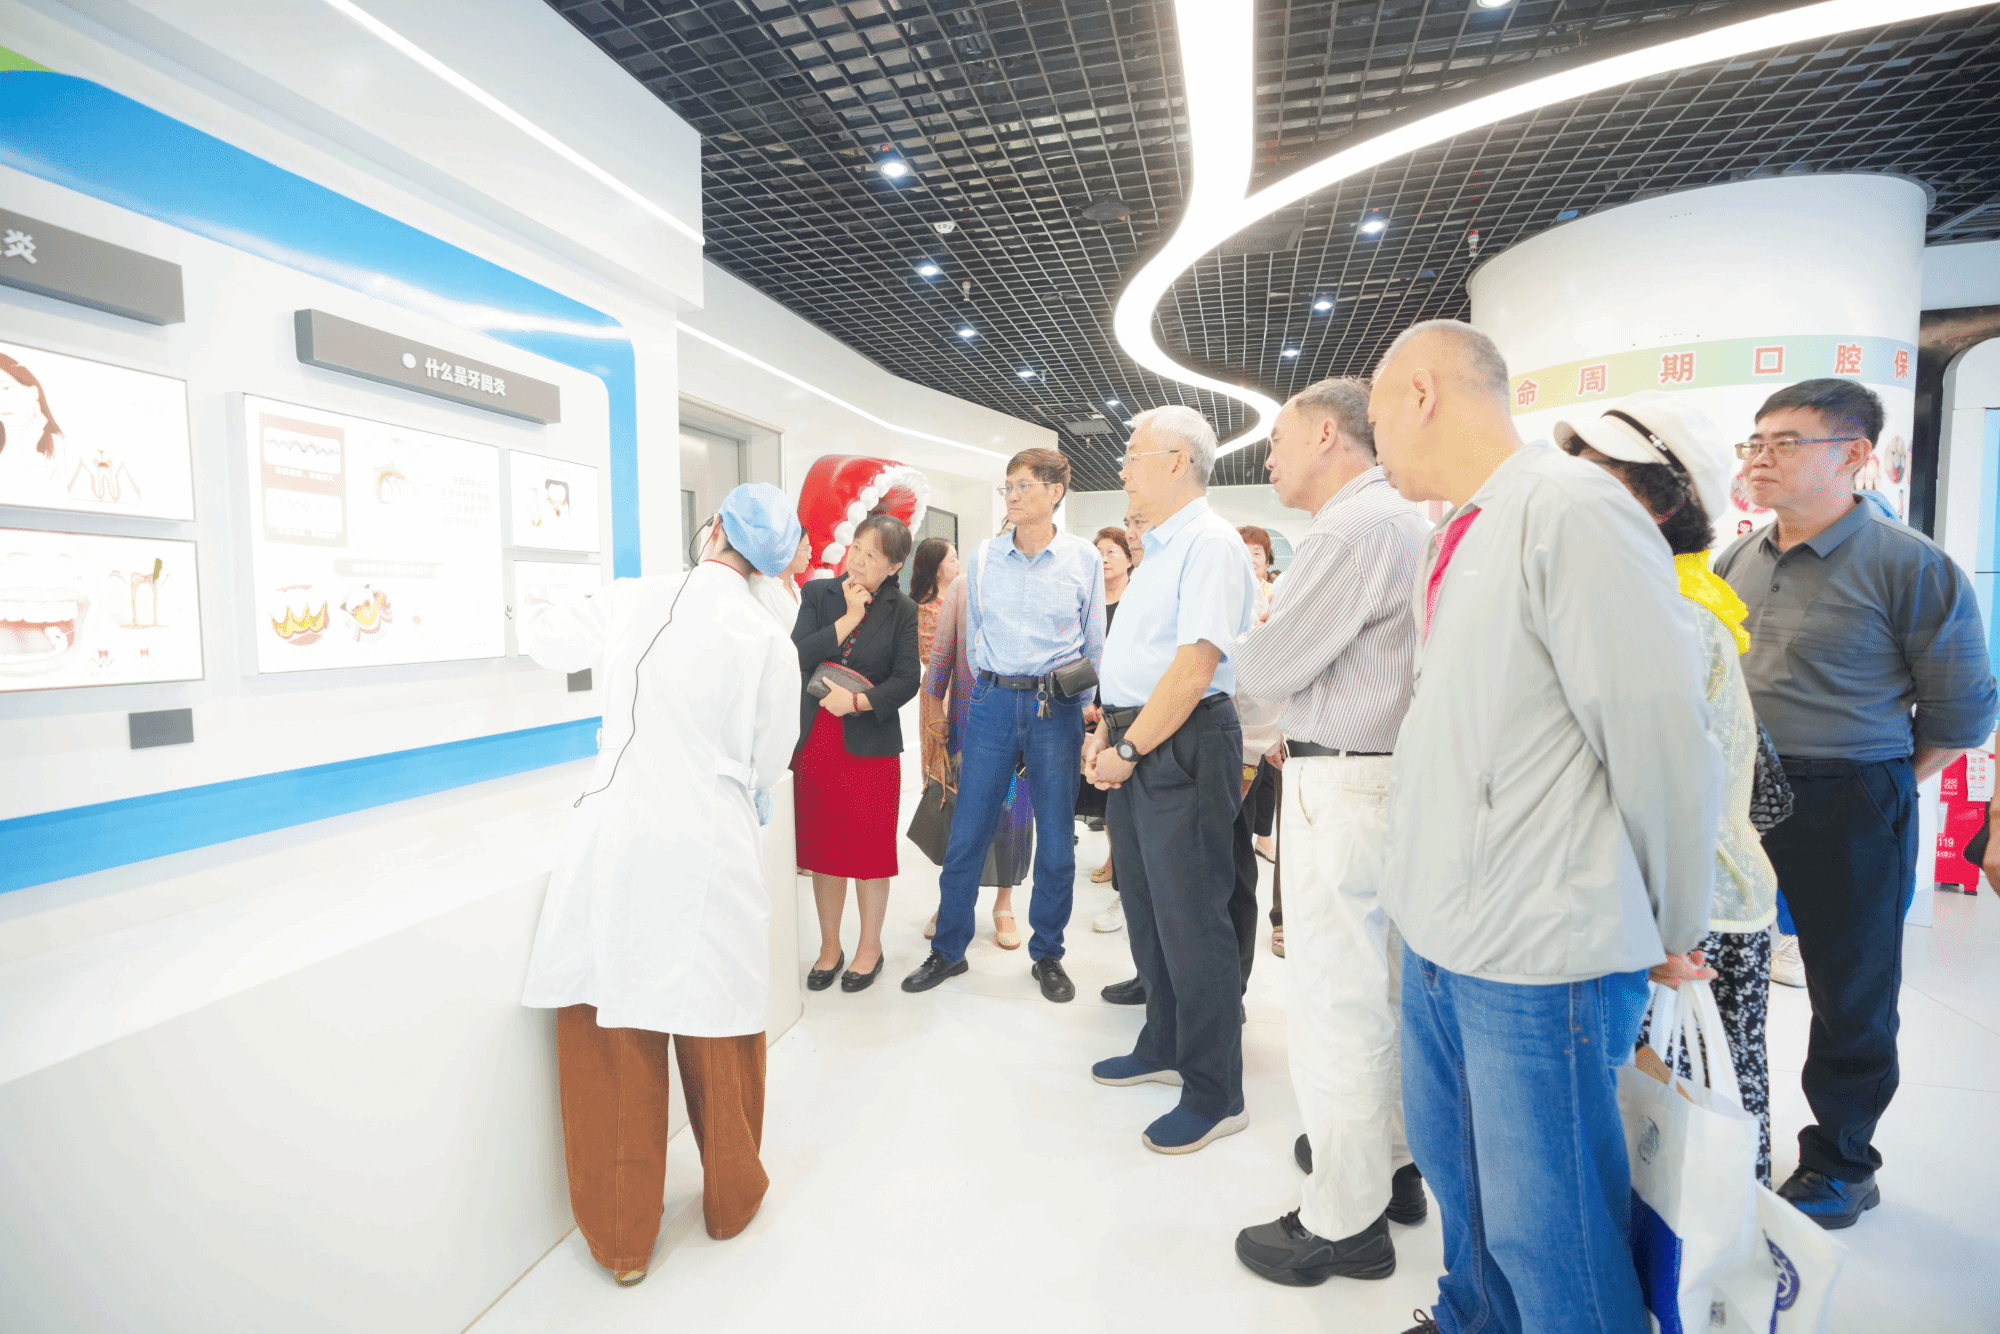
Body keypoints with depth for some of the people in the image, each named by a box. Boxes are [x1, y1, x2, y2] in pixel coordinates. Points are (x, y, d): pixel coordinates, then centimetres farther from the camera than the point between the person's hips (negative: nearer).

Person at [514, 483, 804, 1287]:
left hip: (615, 843, 1)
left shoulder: (630, 601, -2)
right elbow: (768, 768, 2)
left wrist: (527, 607, 40)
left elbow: (549, 642, 17)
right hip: (709, 855, -1)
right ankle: (731, 1201, 40)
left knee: (611, 1047, 14)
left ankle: (622, 1240, 31)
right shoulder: (769, 644, -6)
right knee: (718, 1042, 17)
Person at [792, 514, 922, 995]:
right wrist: (849, 618, -11)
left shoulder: (902, 611, -1)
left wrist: (857, 700, -19)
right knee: (823, 847, 11)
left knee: (870, 848, 6)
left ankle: (870, 947, 26)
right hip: (815, 739, 2)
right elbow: (799, 655, -9)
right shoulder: (818, 593, 4)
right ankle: (830, 945, 29)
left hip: (870, 744, -2)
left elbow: (907, 680, -7)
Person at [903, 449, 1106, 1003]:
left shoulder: (1084, 558, 0)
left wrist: (1074, 703, 7)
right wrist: (993, 690, 13)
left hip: (1056, 708, -1)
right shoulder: (983, 557, 4)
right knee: (966, 835, 4)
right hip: (993, 703, 1)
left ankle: (1047, 954, 26)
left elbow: (1095, 644, 7)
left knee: (1056, 841, 6)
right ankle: (948, 950, 22)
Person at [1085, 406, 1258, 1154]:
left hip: (1181, 747, -10)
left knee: (1189, 920, -1)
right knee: (1146, 909, 19)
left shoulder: (1210, 544, -13)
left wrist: (1129, 750, -17)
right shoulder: (1156, 549, 18)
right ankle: (1163, 1049, 37)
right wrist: (1104, 734, 10)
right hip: (1133, 744, 10)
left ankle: (1214, 1095, 16)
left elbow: (1195, 664, -22)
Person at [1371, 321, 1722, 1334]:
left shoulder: (1571, 509, -17)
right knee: (1453, 1172, 25)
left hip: (1539, 958, -8)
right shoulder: (1450, 540, 11)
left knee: (1548, 1232, 9)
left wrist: (1670, 934, -5)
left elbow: (1662, 741, -16)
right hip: (1437, 938, 9)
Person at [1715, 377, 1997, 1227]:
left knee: (1849, 996, 10)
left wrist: (1868, 790, -2)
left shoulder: (1911, 567, -11)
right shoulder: (1738, 561, 5)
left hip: (1850, 813, -5)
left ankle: (1840, 1165, 31)